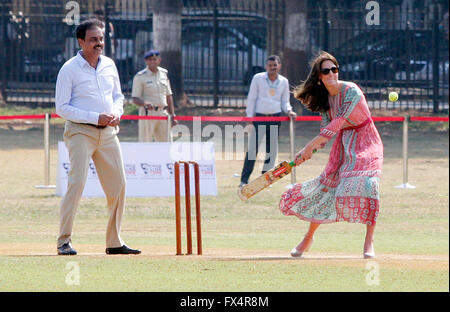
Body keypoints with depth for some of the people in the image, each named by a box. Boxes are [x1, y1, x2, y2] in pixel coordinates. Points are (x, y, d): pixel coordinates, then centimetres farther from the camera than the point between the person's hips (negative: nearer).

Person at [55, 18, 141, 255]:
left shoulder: (109, 65, 11)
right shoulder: (69, 69, -7)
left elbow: (118, 95, 22)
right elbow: (61, 107, -10)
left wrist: (116, 113, -2)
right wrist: (95, 117, -17)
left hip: (108, 133, 6)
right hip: (80, 132, -6)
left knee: (118, 185, 5)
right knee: (77, 183, -16)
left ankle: (114, 242, 14)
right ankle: (64, 242, -12)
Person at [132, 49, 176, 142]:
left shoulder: (164, 73, 11)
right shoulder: (140, 76, -6)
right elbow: (135, 99, -10)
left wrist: (172, 115, 12)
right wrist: (145, 104, -31)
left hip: (163, 114, 5)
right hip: (147, 113, -5)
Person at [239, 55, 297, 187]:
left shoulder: (284, 81, 8)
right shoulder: (258, 78, 1)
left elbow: (285, 101, 15)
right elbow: (251, 98, 2)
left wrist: (289, 111, -6)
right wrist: (250, 117, -3)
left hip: (276, 118, 3)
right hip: (259, 117, -3)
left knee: (271, 150, 5)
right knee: (252, 148, -9)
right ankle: (244, 179, -7)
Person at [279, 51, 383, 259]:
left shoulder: (351, 91, -22)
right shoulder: (324, 98, -1)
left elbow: (338, 123, -28)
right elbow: (326, 129, 3)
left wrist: (310, 145, -30)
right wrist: (308, 151, -13)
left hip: (365, 143, -6)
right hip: (342, 145, 6)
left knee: (365, 183, -27)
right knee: (326, 184, 4)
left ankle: (369, 242, -21)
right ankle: (308, 239, 22)